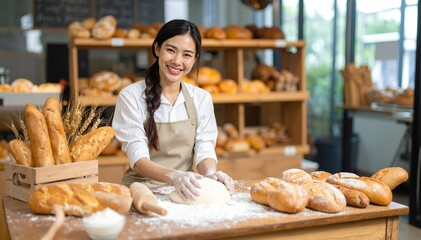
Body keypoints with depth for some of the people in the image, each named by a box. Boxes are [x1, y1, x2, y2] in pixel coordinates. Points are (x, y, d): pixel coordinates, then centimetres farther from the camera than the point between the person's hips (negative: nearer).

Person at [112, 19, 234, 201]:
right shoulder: (130, 96, -6)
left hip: (185, 193, 2)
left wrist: (210, 173, -21)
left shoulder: (202, 98, 6)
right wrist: (173, 176, -32)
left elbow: (204, 150, 2)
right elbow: (138, 160, -13)